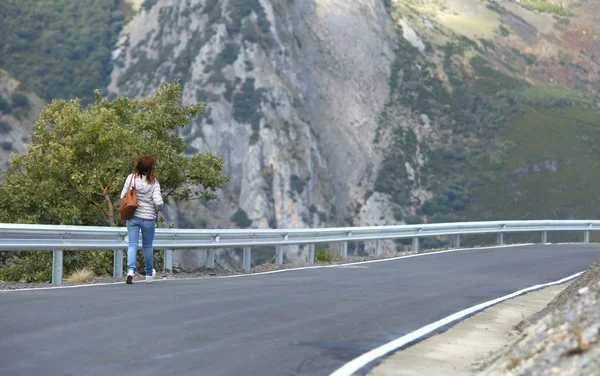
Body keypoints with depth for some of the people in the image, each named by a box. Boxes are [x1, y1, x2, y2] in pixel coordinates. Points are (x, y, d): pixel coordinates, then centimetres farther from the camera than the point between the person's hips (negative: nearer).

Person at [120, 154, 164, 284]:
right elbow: (158, 202, -16)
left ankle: (130, 270, -18)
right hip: (148, 218, -1)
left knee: (132, 244, 3)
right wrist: (158, 209, 6)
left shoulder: (131, 178, -5)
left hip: (132, 216, 1)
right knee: (147, 246, 14)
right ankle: (149, 273, 30)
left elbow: (123, 197, -3)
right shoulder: (153, 182, -10)